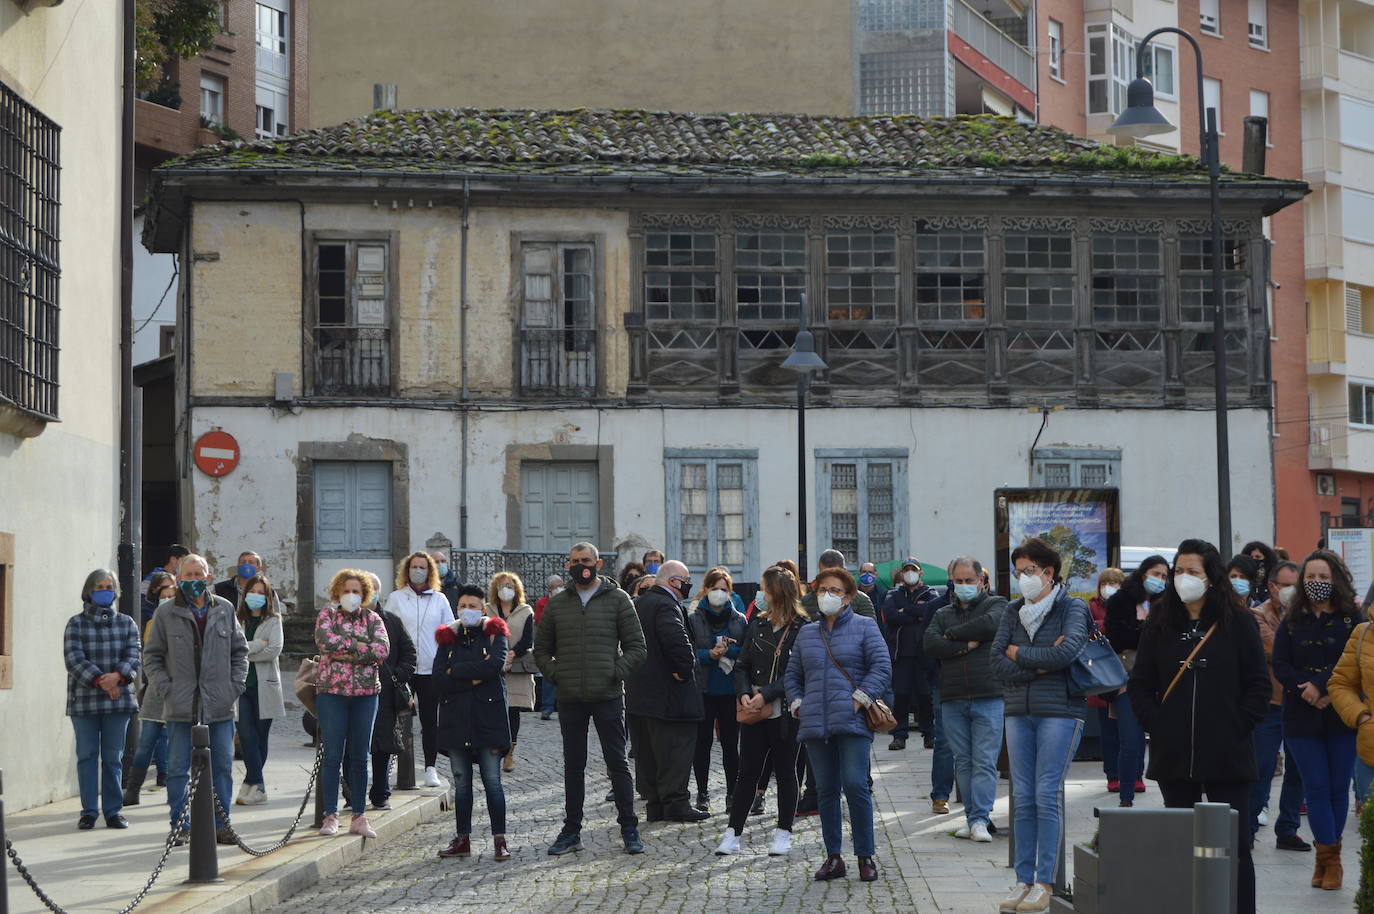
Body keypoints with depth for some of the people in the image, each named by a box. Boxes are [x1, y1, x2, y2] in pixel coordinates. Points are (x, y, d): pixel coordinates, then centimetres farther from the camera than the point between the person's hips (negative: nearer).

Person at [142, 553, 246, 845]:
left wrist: (236, 685, 3)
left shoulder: (225, 610, 8)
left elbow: (240, 650, 14)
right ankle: (179, 826, 9)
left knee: (222, 766, 5)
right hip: (180, 706, -2)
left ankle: (221, 823, 14)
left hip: (220, 705, 2)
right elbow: (152, 656, 5)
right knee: (178, 768, 2)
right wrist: (165, 688, -6)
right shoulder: (166, 613, 1)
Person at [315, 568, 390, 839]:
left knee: (360, 756, 5)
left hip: (365, 694, 2)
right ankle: (330, 816, 1)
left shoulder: (373, 619, 10)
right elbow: (325, 640, -15)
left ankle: (359, 816, 10)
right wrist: (360, 645, -10)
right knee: (332, 755, -4)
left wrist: (347, 652, -12)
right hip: (331, 692, -2)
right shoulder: (327, 614, 5)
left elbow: (383, 650, -7)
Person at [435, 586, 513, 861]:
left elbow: (495, 664, -17)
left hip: (488, 717, -3)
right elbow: (439, 680, -2)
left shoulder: (495, 634, 4)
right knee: (461, 782, 8)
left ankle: (499, 841, -2)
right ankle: (463, 840, 15)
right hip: (455, 720, 3)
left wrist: (457, 672, -10)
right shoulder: (448, 638, 11)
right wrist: (474, 678, -12)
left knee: (492, 781, -5)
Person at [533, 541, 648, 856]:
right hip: (570, 699, 3)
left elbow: (636, 647, 0)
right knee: (573, 765, 9)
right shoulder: (557, 605, 10)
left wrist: (615, 673, -11)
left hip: (608, 697, -3)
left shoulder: (618, 599, 1)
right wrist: (554, 675, 1)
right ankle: (571, 830, 16)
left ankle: (629, 828, 7)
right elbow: (541, 649, 16)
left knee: (618, 762, 0)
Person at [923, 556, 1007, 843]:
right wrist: (966, 645, -11)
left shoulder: (996, 604, 8)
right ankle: (972, 815, 12)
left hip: (988, 698, -4)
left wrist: (952, 634, -3)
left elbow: (989, 625, -14)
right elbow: (929, 644, -1)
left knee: (985, 762, -8)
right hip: (952, 700, 4)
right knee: (963, 762, 6)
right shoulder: (943, 614, 17)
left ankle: (979, 819, -11)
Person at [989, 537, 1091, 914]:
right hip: (1018, 711, 5)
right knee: (1023, 798, 5)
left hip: (1059, 711, -5)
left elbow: (1068, 650, -18)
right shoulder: (1014, 611, 12)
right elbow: (996, 661, 3)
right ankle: (1024, 879, 9)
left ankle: (1045, 882, -1)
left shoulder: (1072, 608, -2)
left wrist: (1019, 653, -7)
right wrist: (1040, 665, -10)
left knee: (1048, 796, -6)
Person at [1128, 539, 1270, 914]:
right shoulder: (1160, 624, 8)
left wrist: (1238, 729, -7)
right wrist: (1156, 726, -3)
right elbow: (1139, 684, 10)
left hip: (1226, 756, -2)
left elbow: (1259, 685, 1)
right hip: (1173, 755, 3)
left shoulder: (1239, 623, 1)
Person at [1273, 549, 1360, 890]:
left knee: (1338, 787, 3)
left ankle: (1327, 858, 14)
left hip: (1341, 717, -1)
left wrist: (1321, 686, -19)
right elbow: (1280, 665, 0)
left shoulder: (1351, 620, 1)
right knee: (1316, 787, -3)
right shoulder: (1292, 622, 7)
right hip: (1302, 718, 1)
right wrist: (1307, 690, -16)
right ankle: (1330, 858, 1)